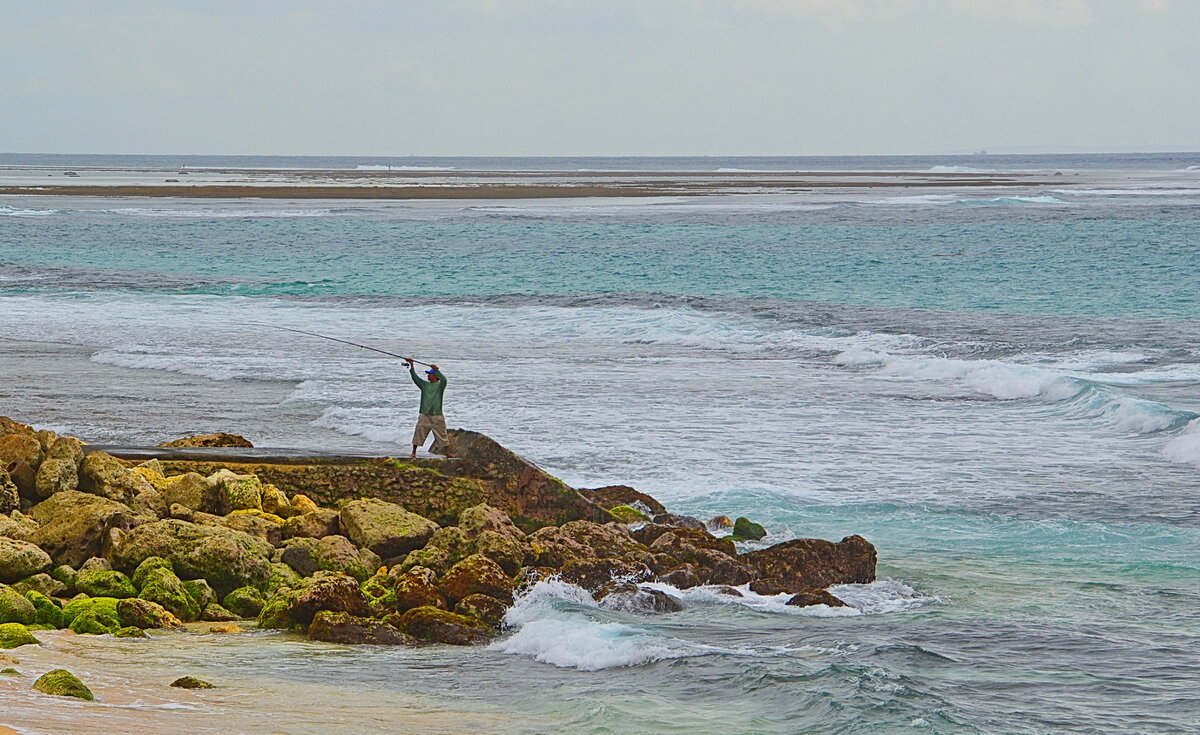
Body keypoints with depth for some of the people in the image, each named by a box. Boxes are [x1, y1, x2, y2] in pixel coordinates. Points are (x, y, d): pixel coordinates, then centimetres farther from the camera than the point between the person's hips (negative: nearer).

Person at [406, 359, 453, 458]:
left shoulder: (440, 386, 3)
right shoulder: (424, 385, 14)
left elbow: (444, 379, -17)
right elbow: (415, 378, 8)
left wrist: (436, 370, -24)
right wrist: (411, 366, 1)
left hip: (437, 416, -3)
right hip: (424, 415, 3)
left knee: (442, 434, -2)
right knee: (419, 433, 1)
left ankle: (447, 452, 1)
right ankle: (414, 452, 9)